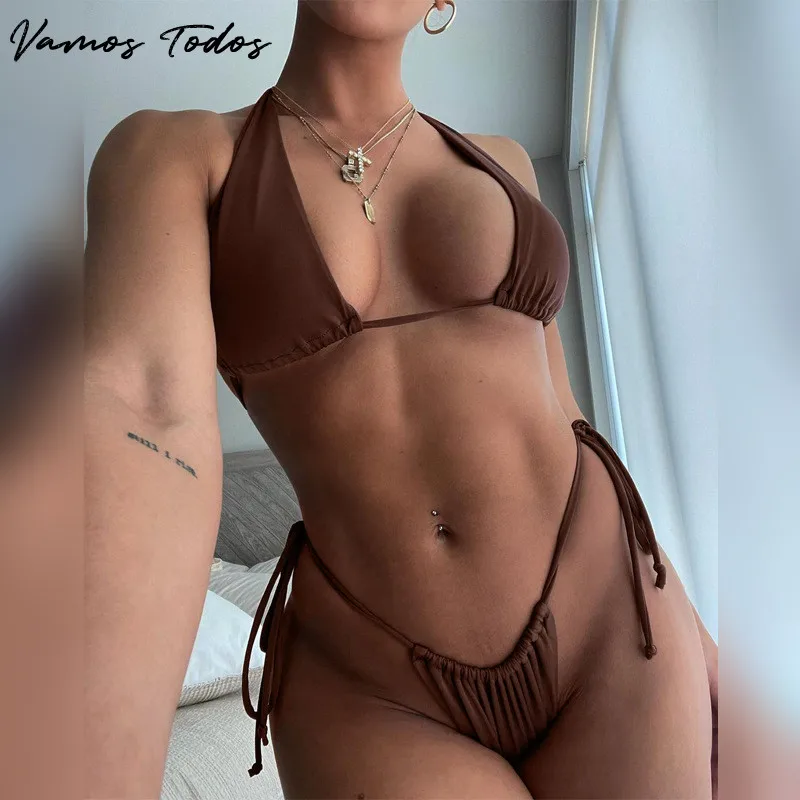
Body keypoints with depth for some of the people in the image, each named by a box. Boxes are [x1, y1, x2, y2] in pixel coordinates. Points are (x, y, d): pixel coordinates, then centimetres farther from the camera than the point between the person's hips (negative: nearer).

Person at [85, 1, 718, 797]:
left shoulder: (496, 163, 9)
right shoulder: (167, 156, -2)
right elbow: (145, 415, -23)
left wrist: (677, 609, 17)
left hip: (605, 630, 4)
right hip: (380, 699, -2)